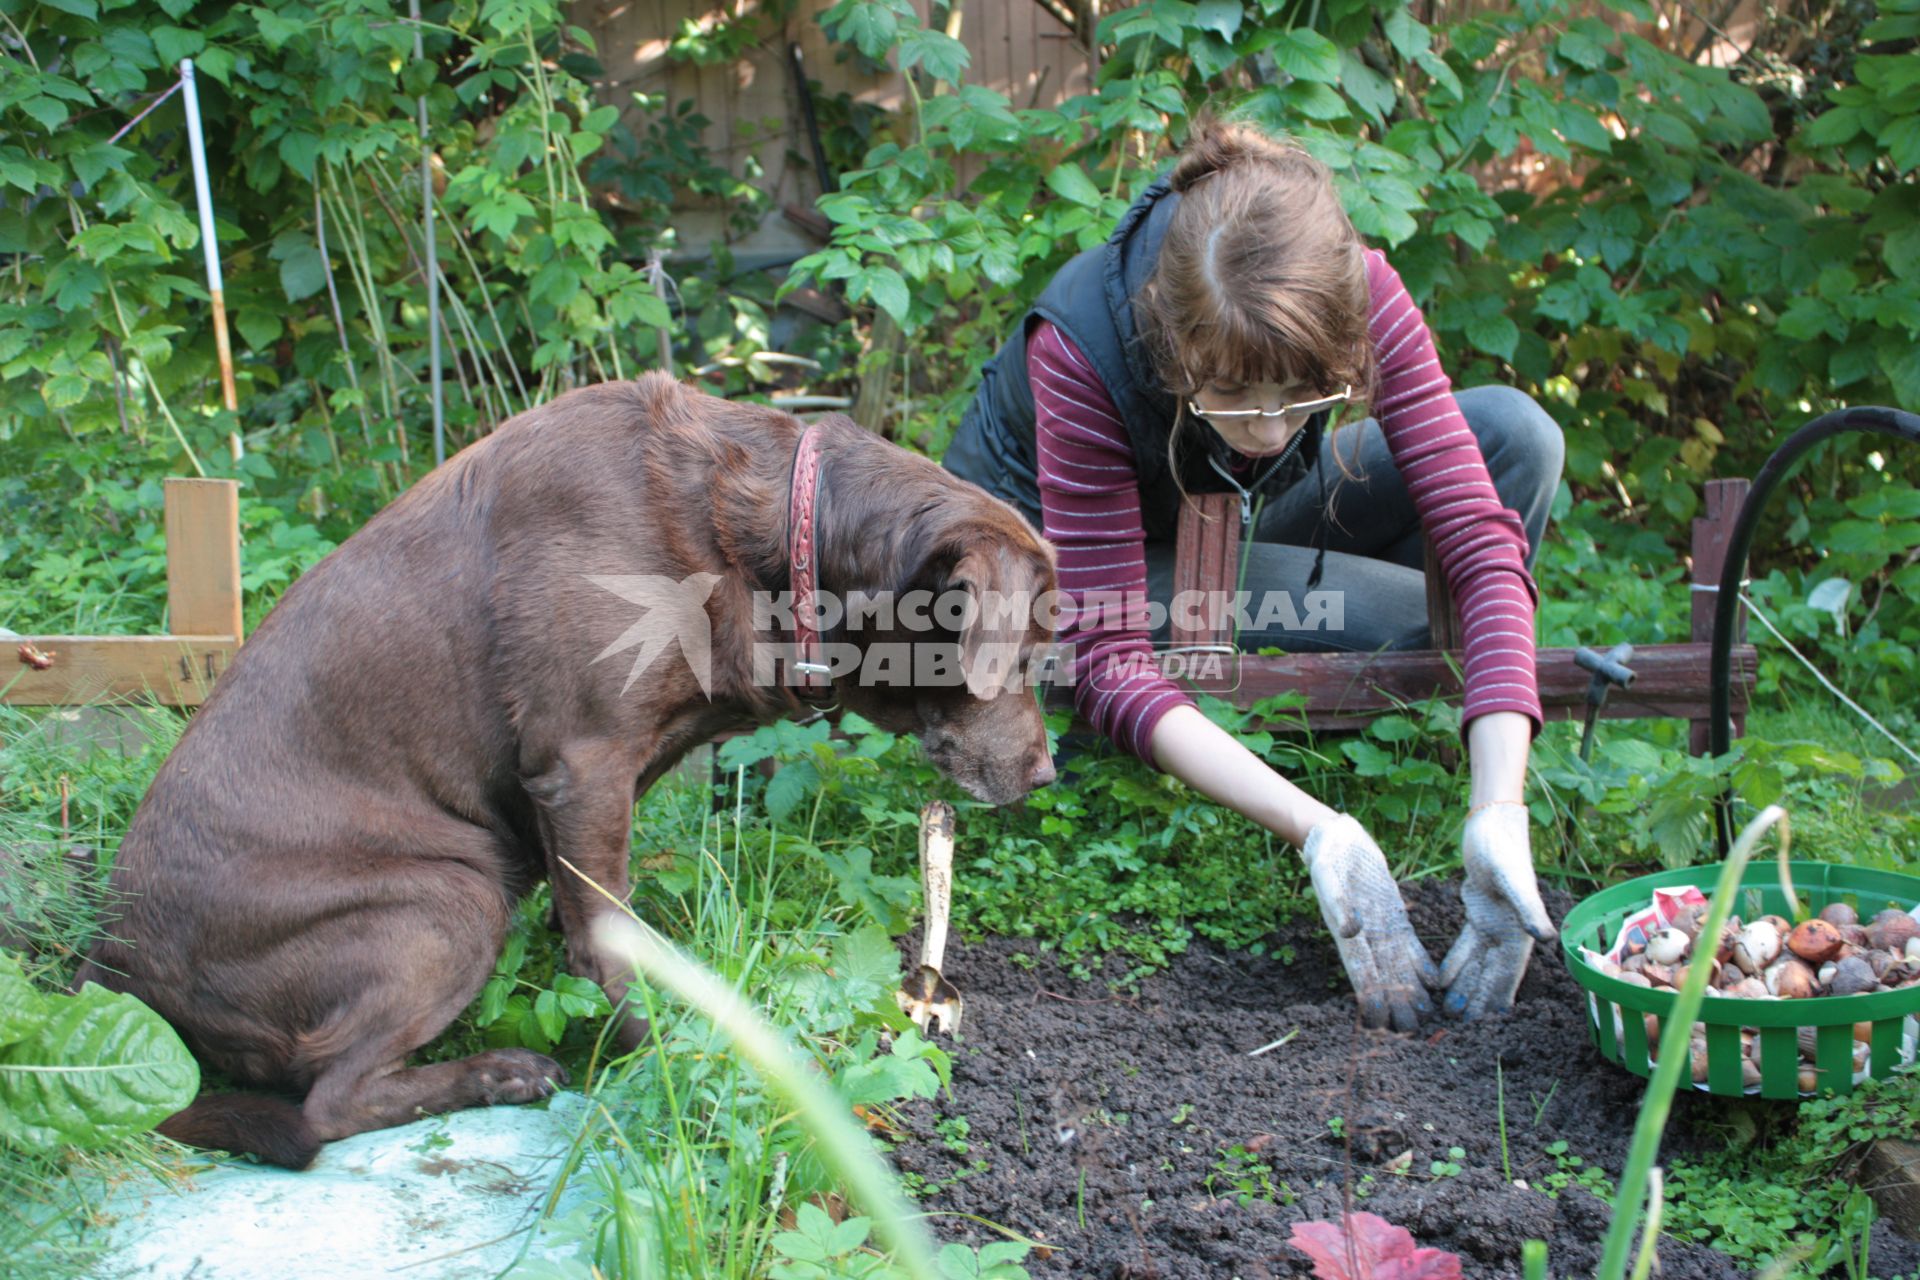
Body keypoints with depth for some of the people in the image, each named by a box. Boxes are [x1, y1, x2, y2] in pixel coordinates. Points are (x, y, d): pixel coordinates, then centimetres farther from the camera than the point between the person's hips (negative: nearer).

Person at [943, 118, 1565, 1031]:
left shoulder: (1356, 293, -28)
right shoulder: (1079, 352, -37)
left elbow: (1476, 530, -29)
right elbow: (1110, 659, -37)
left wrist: (1498, 810, -40)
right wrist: (1319, 835, -48)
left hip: (1217, 525, 5)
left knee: (1518, 438, -16)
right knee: (1418, 620, -29)